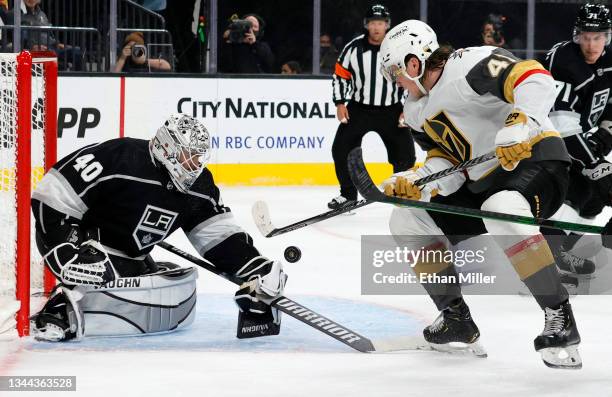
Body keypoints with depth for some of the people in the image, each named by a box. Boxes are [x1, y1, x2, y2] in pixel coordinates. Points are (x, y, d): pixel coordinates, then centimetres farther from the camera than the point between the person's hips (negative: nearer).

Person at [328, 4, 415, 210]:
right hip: (359, 108, 1)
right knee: (341, 149, -7)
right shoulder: (353, 48, -9)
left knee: (404, 154, -6)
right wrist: (340, 103, -4)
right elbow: (340, 75, 3)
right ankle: (348, 194, 8)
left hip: (391, 110, -1)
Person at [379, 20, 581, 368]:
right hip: (481, 183, 10)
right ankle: (456, 317, 12)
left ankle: (558, 315, -33)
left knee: (502, 211, -41)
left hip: (534, 158, -10)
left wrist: (519, 124, -44)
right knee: (407, 219, 6)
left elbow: (536, 80, -28)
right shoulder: (417, 111, 12)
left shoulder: (471, 64, -17)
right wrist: (412, 183, -12)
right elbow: (448, 164, 7)